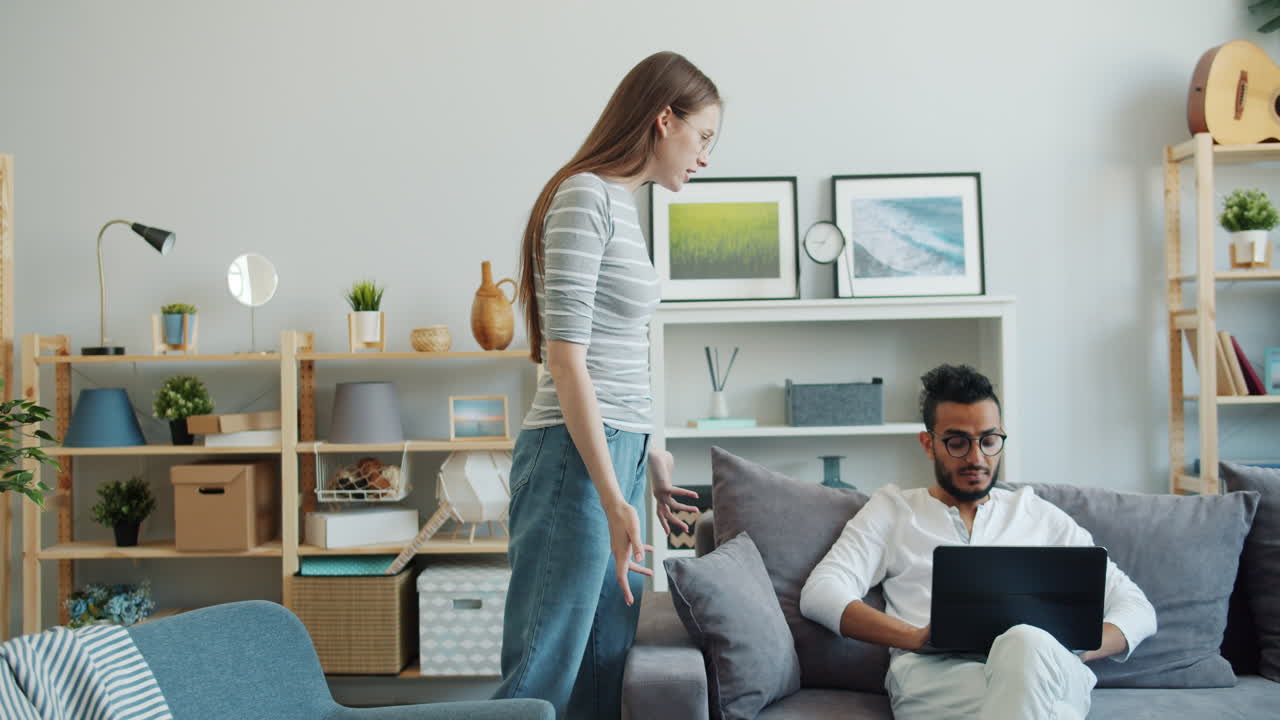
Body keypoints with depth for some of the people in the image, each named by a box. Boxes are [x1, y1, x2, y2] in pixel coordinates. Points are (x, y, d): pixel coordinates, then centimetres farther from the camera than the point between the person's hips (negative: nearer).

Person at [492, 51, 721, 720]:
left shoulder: (621, 205, 18)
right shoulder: (584, 197, -10)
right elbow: (566, 358, -16)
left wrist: (649, 455, 25)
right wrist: (613, 500, -19)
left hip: (617, 453, 9)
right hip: (576, 461, -9)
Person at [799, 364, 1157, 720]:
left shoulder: (1038, 514, 25)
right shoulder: (893, 508, 20)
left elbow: (1137, 609, 22)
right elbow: (820, 593, 5)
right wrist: (916, 637, -13)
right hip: (935, 673, -2)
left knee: (1027, 643, -36)